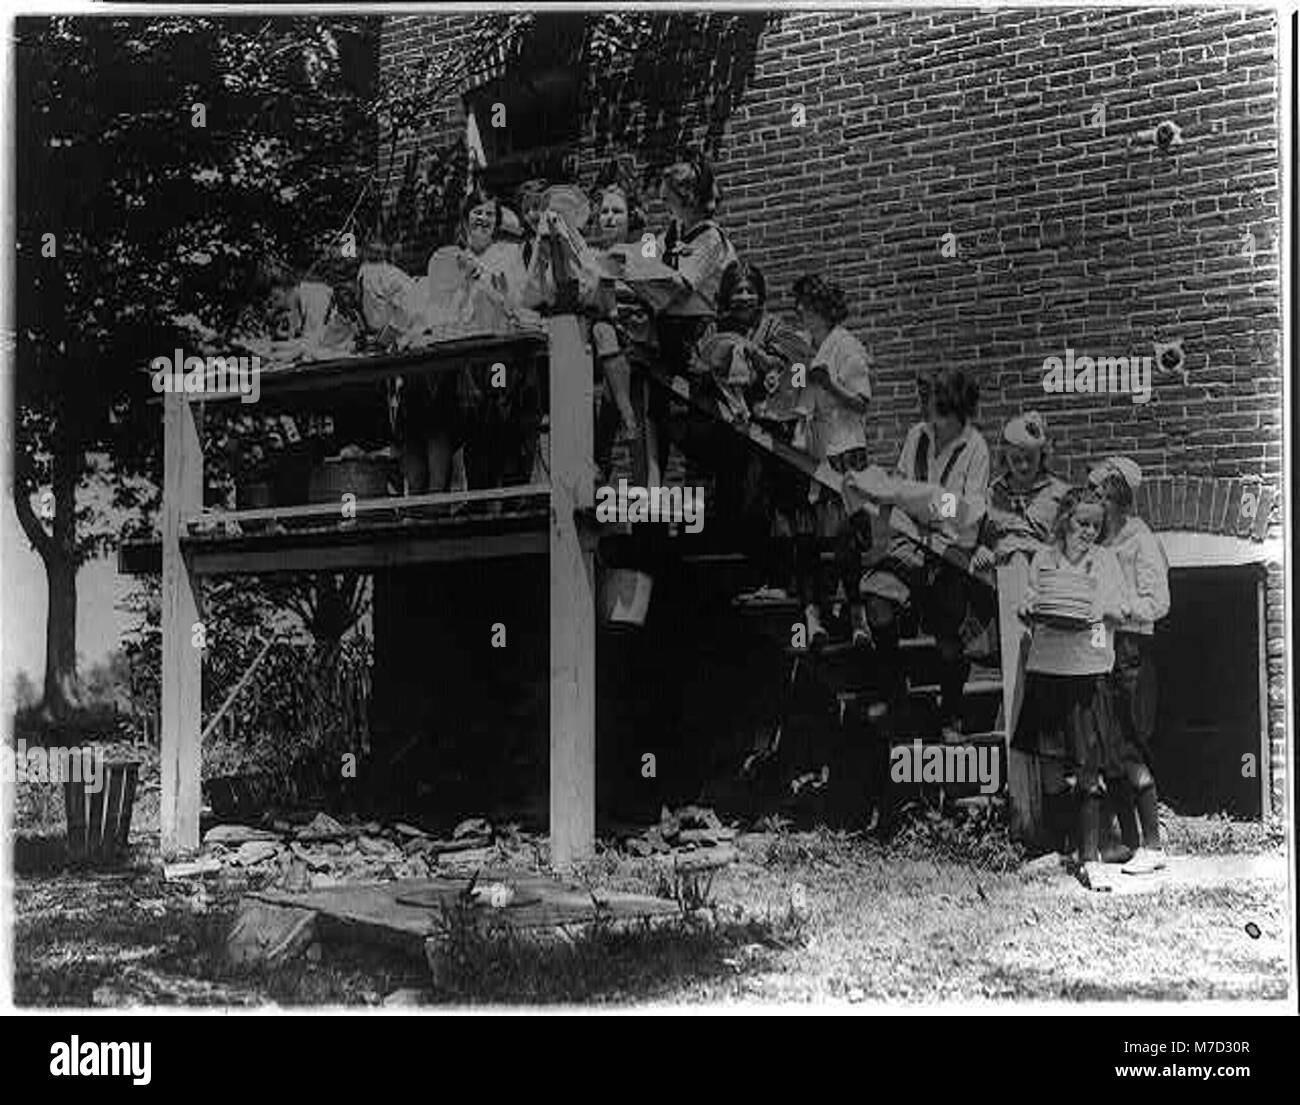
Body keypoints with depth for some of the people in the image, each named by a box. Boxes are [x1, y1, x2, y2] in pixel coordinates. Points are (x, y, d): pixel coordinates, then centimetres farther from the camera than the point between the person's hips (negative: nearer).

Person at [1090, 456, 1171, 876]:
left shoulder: (1141, 541, -4)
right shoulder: (1098, 543, 16)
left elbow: (1157, 604, -10)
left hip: (1130, 649, -7)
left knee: (1129, 750, -9)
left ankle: (1152, 845, -4)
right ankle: (1129, 841, 12)